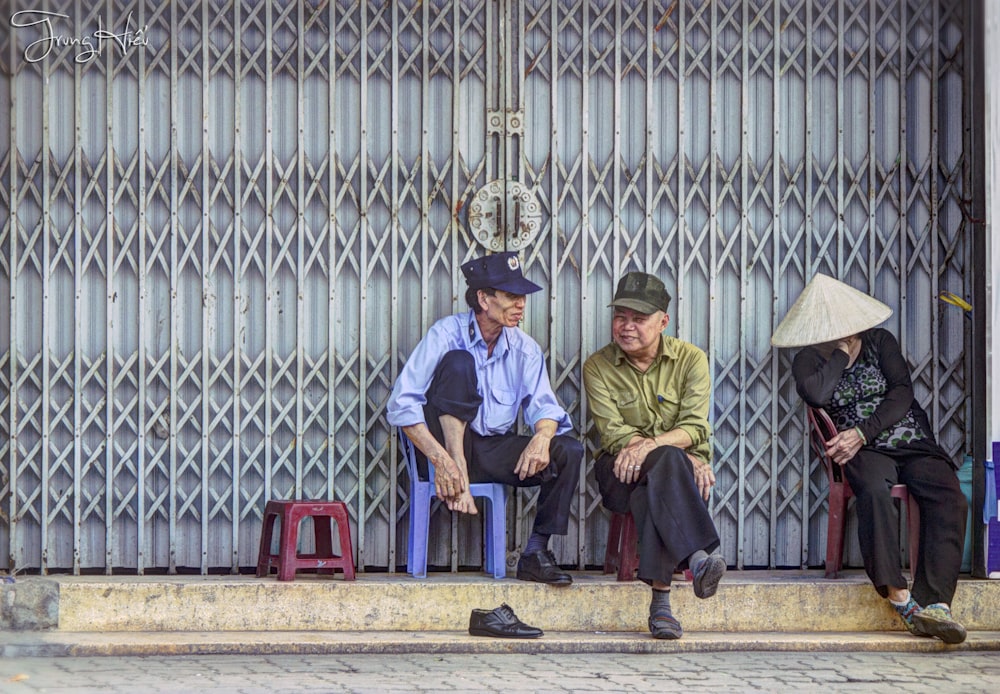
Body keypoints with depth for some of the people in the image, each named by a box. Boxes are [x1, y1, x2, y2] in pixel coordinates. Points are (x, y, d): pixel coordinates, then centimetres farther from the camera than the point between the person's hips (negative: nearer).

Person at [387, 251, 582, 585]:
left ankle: (535, 554, -14)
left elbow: (543, 404, 0)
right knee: (458, 362, -25)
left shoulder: (524, 348, 7)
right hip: (446, 446, -5)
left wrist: (542, 437, -26)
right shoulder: (447, 334, -9)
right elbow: (402, 404, -16)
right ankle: (459, 476, -31)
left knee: (569, 451, -18)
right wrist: (441, 459, -28)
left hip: (495, 451, 5)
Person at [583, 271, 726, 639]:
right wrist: (688, 460, -20)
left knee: (652, 490, -38)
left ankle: (660, 599, -47)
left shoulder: (691, 359, 4)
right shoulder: (598, 367, 3)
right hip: (622, 473, 0)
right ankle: (698, 557, -53)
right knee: (669, 461, -36)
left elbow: (694, 428, -8)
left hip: (683, 466, 1)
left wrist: (649, 446, -30)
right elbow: (613, 432, -9)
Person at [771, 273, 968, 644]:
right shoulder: (809, 360, 9)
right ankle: (899, 596, -42)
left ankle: (934, 604, -41)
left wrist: (863, 432, -14)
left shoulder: (880, 342, 12)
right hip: (865, 451, -2)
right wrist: (841, 352, -3)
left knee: (949, 498, -28)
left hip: (913, 442, 2)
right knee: (873, 490, -38)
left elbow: (902, 393, -1)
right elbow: (816, 394, -15)